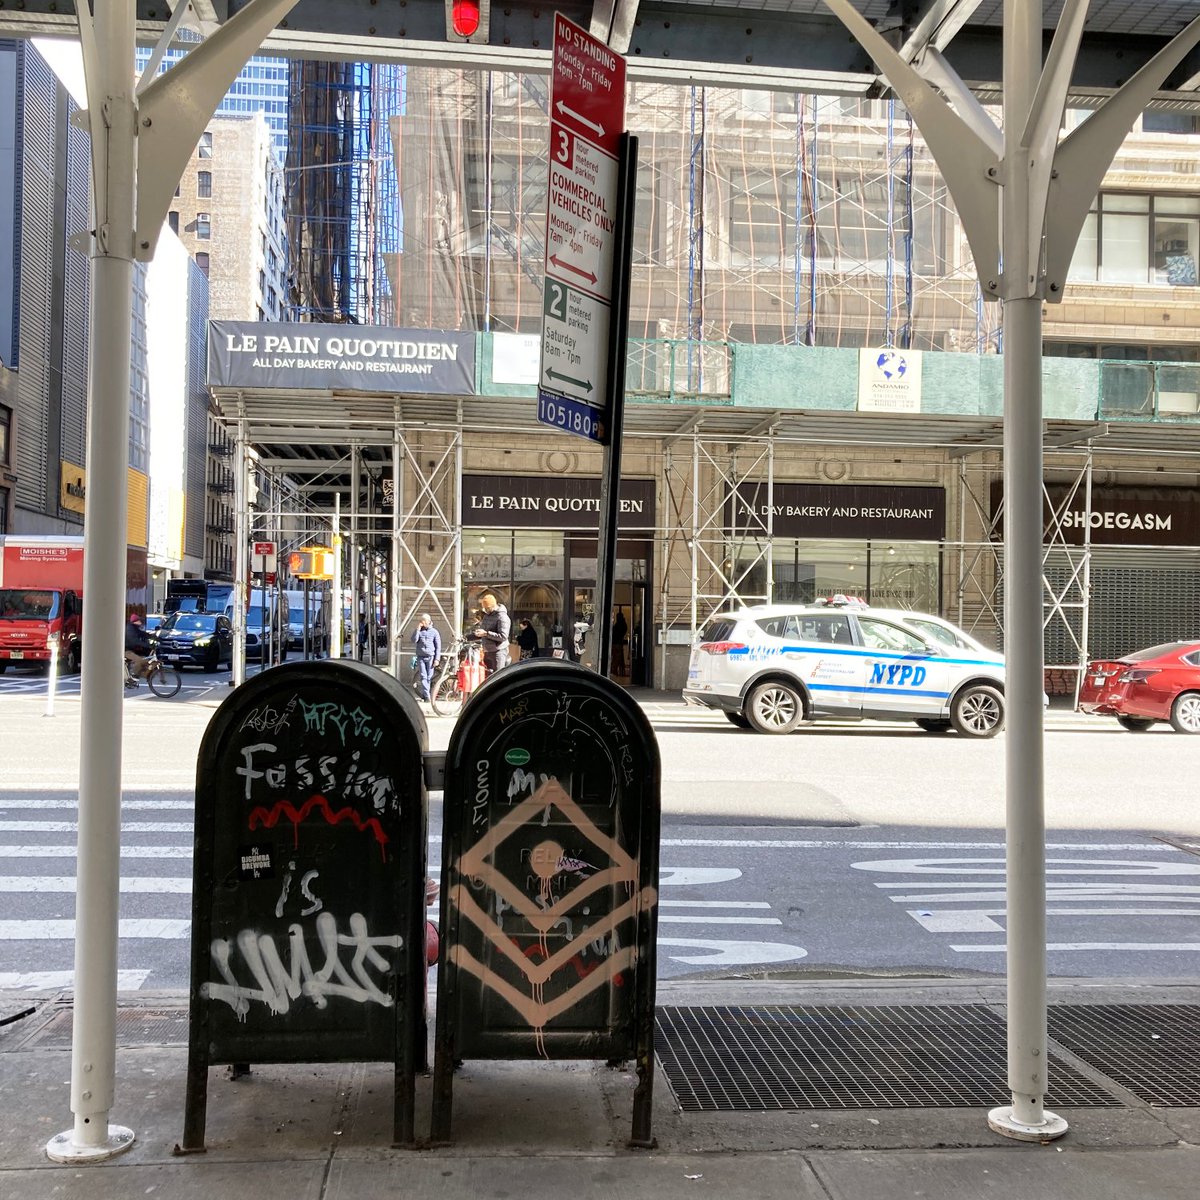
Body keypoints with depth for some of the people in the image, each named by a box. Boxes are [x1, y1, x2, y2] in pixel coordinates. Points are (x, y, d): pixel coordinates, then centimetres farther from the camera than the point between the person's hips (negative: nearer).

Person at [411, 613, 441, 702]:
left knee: (429, 677, 2)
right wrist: (418, 629, -10)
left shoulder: (434, 632, 4)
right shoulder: (418, 631, 9)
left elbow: (438, 646, 4)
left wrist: (437, 659, -4)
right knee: (423, 676, -8)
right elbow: (414, 640, -9)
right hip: (421, 657, 0)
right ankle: (427, 696, -12)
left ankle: (422, 692, 16)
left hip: (430, 657, 0)